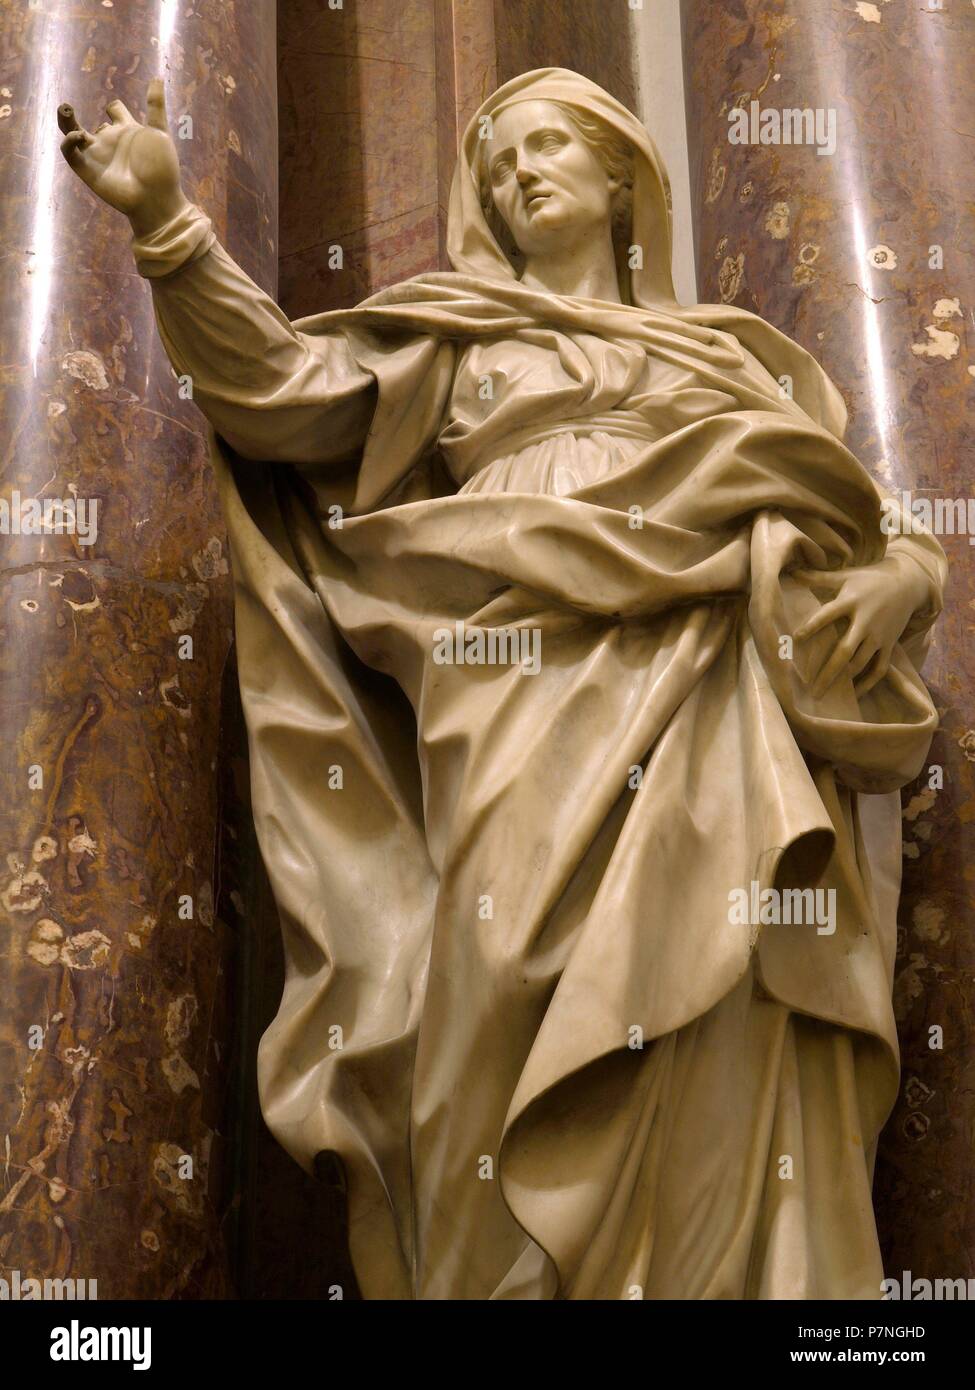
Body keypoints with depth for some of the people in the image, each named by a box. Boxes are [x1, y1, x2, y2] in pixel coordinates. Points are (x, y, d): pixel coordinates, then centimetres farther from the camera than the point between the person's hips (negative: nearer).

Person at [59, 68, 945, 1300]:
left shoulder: (737, 353, 27)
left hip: (720, 715, 2)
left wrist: (894, 582, 0)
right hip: (530, 706, -1)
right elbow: (284, 387, 8)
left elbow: (888, 538, 22)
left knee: (735, 1059, -10)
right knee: (517, 1052, -11)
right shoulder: (456, 337, 23)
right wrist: (167, 221, -1)